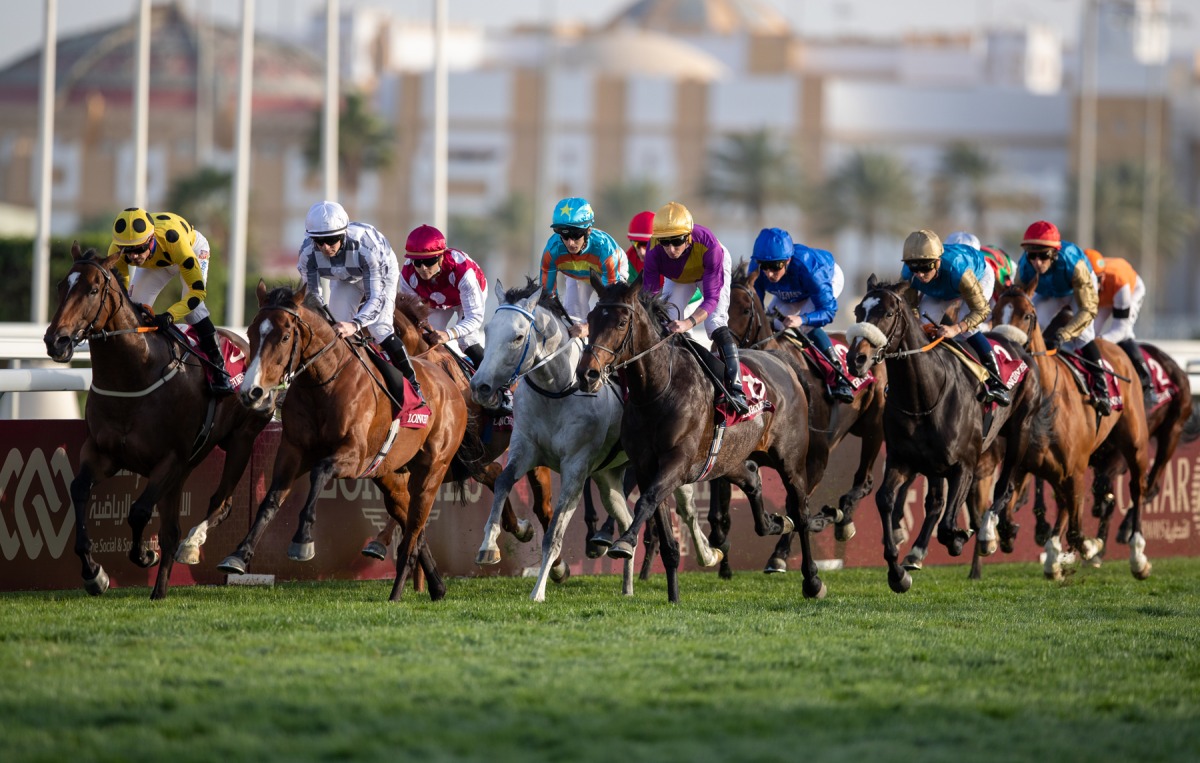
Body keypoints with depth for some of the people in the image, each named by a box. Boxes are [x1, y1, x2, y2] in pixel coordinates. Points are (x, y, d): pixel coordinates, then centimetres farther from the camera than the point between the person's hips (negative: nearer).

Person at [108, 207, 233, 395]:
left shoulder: (172, 239, -48)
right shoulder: (117, 251, -36)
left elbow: (198, 291, -42)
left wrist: (169, 316, -55)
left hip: (193, 247, -4)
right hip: (155, 263, 4)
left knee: (192, 307, -25)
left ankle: (219, 370, -15)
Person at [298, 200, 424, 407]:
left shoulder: (364, 247, -45)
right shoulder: (308, 253, -33)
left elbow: (376, 298, -45)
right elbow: (312, 295, -23)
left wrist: (354, 324, -62)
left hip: (381, 271, -4)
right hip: (343, 279, 4)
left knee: (379, 327, -19)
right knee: (337, 327, -7)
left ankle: (412, 384, -10)